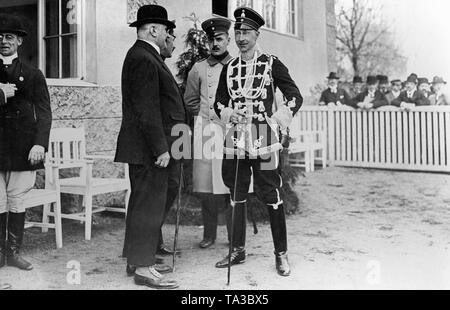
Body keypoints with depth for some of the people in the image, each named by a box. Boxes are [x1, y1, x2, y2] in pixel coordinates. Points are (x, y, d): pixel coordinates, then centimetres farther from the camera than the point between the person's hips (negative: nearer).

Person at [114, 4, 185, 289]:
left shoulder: (145, 56, 19)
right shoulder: (143, 59, -15)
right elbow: (147, 110, -21)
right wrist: (160, 148, -23)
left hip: (154, 147, 11)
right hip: (149, 148, -11)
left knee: (145, 203, 16)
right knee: (150, 203, -5)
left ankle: (138, 259, 26)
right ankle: (143, 268, 4)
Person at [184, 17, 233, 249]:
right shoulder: (199, 68, 10)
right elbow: (190, 101, 16)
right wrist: (206, 114, 4)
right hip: (206, 131, 1)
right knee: (206, 186, 1)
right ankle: (209, 234, 15)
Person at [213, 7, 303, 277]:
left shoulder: (272, 64, 1)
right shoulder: (229, 68, 11)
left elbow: (295, 97, -1)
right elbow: (219, 102, 17)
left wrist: (279, 118, -17)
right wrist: (228, 114, -6)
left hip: (264, 141, -4)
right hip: (235, 140, 4)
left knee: (272, 196, -2)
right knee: (237, 195, 10)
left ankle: (281, 254, 10)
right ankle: (238, 250, 23)